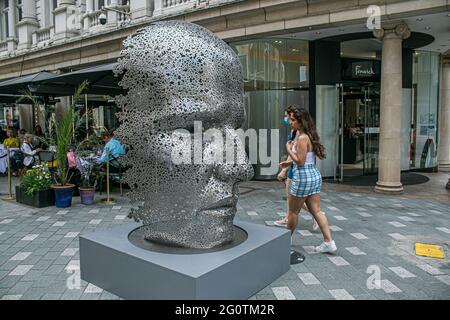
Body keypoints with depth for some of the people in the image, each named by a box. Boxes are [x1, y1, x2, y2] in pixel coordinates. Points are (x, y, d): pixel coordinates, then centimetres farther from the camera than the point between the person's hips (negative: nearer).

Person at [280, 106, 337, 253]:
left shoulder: (302, 138, -18)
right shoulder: (310, 136, 11)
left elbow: (300, 161, -20)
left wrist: (289, 150, -10)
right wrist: (289, 163, 17)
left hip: (303, 177, -9)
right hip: (314, 175, 9)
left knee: (293, 211, 9)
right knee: (316, 211, 10)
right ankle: (329, 242, 8)